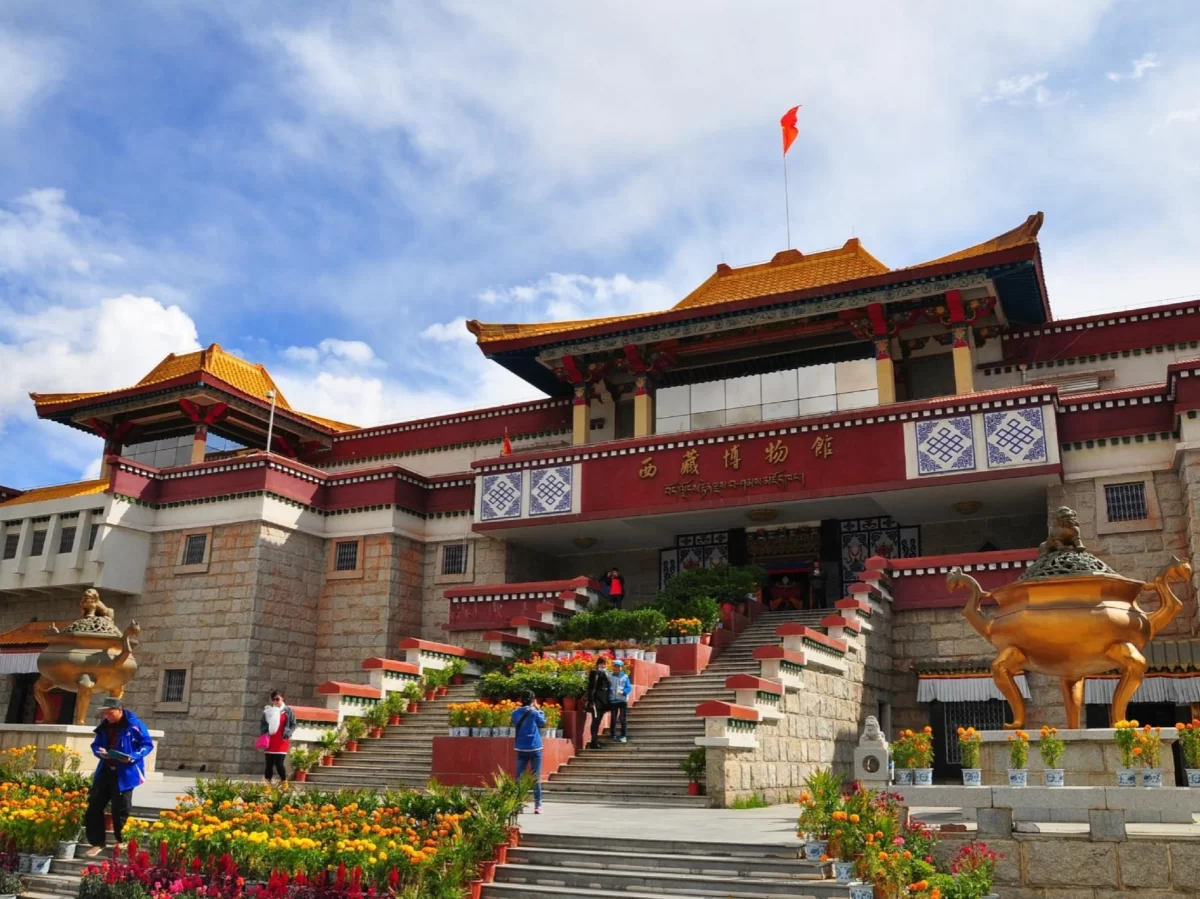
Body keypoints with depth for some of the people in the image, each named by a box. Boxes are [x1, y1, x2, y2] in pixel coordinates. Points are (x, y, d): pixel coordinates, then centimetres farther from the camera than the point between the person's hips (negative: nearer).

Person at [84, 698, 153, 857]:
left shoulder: (134, 725, -11)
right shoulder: (104, 726, 8)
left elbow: (148, 744, -9)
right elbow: (96, 744, 19)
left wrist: (133, 757, -23)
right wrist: (99, 751, -5)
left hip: (124, 773, -6)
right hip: (105, 771, 6)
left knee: (120, 808, 4)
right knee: (94, 805, 5)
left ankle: (121, 841, 23)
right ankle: (97, 842, 18)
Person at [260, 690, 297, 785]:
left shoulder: (288, 711, 2)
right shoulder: (268, 710, 6)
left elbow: (293, 725, 5)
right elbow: (262, 724, 11)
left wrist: (288, 734, -11)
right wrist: (264, 733, -6)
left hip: (282, 743, -2)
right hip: (269, 742, 2)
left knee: (279, 764, -10)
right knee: (269, 764, 4)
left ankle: (284, 782, 13)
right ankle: (267, 786, 11)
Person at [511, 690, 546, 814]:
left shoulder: (515, 713, 0)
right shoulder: (534, 713, -8)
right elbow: (543, 723, 8)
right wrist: (538, 709, 12)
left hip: (520, 749, 3)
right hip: (535, 748, -3)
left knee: (519, 777, 5)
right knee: (536, 778, 1)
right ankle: (538, 806, 1)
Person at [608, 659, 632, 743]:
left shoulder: (625, 677, 1)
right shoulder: (610, 677, 5)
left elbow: (629, 688, -3)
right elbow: (607, 688, 6)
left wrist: (623, 691, -22)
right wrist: (607, 698, -5)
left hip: (623, 700, -1)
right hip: (613, 700, 1)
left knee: (623, 719, 2)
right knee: (613, 719, 7)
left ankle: (624, 736, 8)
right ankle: (613, 735, 14)